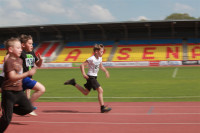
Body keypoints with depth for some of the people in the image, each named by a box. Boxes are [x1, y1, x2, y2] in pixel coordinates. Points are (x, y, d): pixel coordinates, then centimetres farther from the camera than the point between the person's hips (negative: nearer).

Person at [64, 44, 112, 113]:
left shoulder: (100, 58, 6)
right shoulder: (91, 59, -19)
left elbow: (101, 66, 24)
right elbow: (82, 65, -18)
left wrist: (106, 71, 9)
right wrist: (83, 74, -28)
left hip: (94, 77, 9)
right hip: (91, 77, -9)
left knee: (85, 92, 16)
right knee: (100, 90, -14)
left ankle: (73, 83, 25)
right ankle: (102, 108, -12)